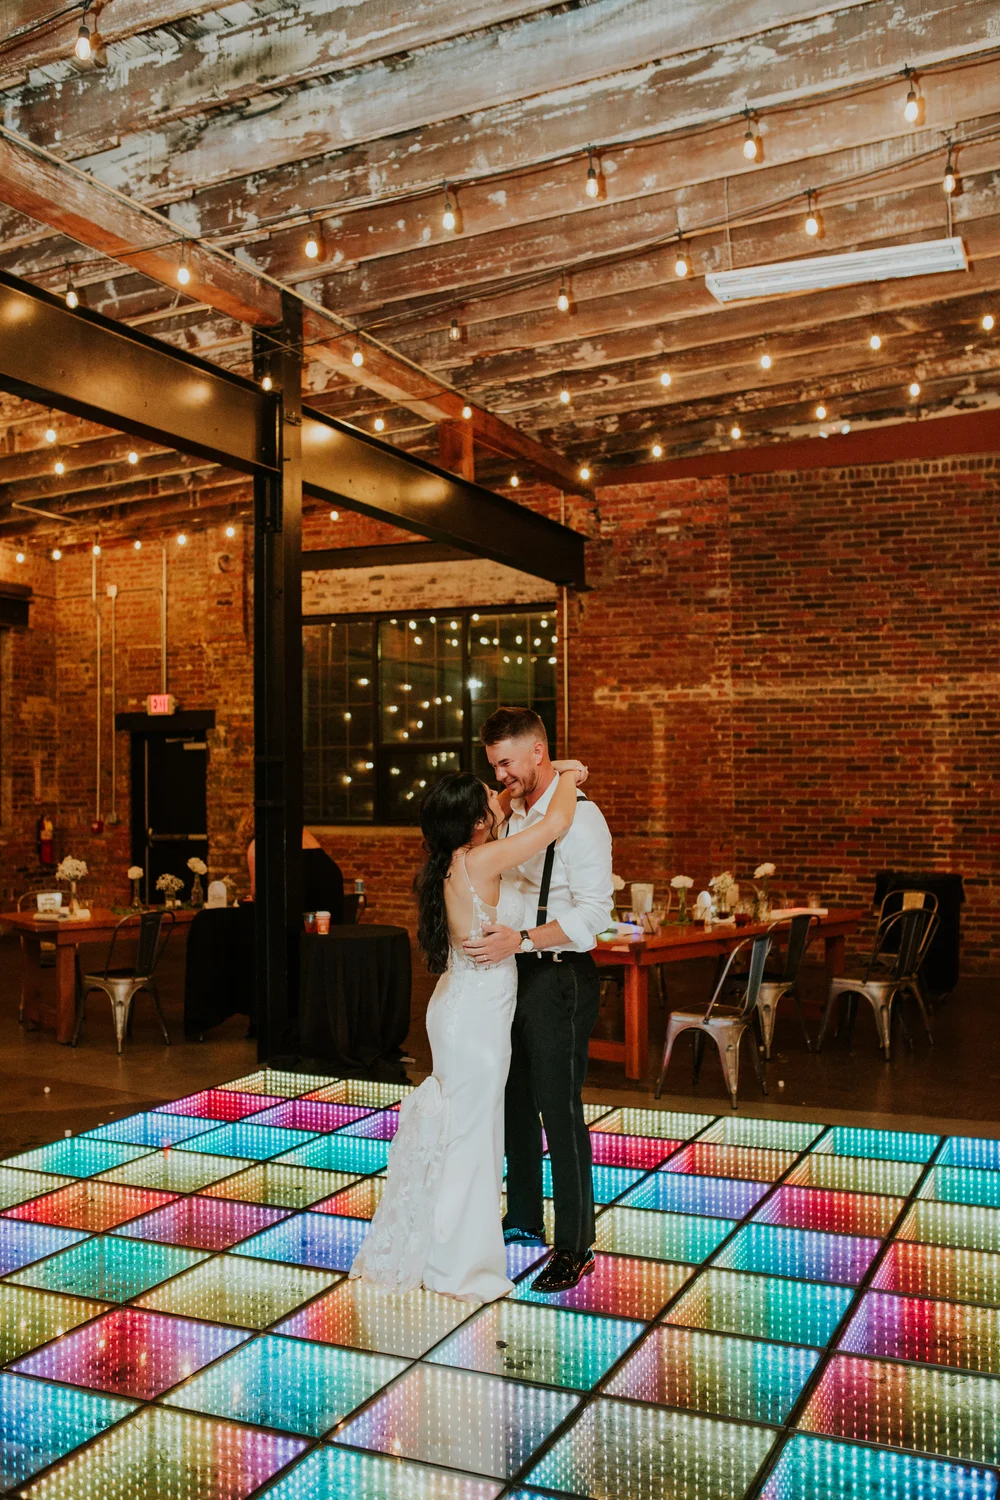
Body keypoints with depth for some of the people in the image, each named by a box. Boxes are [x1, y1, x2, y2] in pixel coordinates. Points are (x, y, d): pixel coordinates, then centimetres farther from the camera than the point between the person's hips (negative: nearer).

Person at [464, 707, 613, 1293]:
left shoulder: (580, 817, -16)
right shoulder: (516, 813, 10)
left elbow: (594, 914, -22)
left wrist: (522, 939, -30)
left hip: (560, 977, -8)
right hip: (515, 971, 9)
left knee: (559, 1109, -2)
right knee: (516, 1101, 18)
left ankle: (575, 1247, 13)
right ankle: (524, 1218, 35)